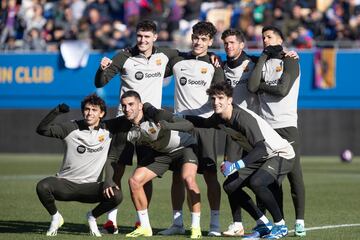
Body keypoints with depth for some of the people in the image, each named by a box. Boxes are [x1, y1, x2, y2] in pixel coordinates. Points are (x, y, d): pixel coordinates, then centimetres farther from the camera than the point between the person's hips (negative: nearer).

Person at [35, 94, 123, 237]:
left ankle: (92, 217, 7)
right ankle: (55, 218, 1)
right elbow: (42, 129, -12)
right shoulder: (71, 128, -4)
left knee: (116, 195, -26)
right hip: (65, 184, -1)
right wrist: (56, 111, -25)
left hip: (90, 186, 1)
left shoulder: (108, 129, 2)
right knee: (42, 187, -32)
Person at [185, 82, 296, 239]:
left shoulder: (244, 118, -30)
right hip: (260, 156, 9)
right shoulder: (219, 118, -3)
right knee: (230, 186, -1)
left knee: (256, 182, -33)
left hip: (281, 154, -9)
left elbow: (261, 148, -40)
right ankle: (263, 225, 8)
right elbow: (204, 123, 24)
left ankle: (280, 226, -14)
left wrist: (236, 166, -48)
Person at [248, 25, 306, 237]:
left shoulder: (290, 61, 3)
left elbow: (282, 89, -11)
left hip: (287, 125, -4)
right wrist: (264, 57, 0)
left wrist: (260, 85, 2)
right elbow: (252, 87, -4)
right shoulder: (261, 63, 16)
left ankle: (300, 221, -3)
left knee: (294, 174, -6)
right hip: (266, 126, 4)